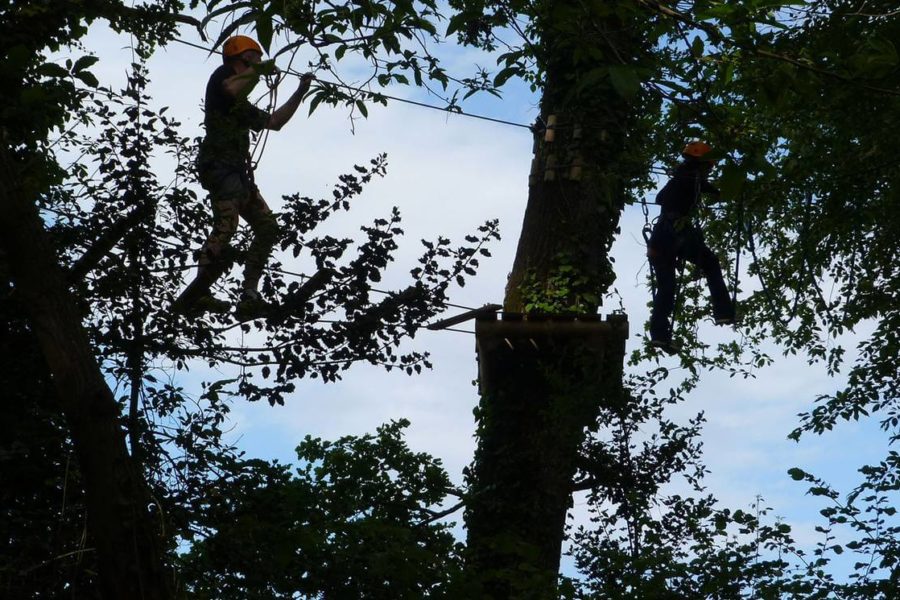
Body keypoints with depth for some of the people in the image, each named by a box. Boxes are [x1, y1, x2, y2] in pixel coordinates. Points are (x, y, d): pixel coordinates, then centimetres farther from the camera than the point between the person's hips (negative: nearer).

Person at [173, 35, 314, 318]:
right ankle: (196, 294, -31)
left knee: (267, 227, -1)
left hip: (237, 171, 10)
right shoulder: (222, 74, 7)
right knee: (226, 225, -26)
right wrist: (258, 70, -2)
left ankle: (249, 294, -8)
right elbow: (232, 89, -18)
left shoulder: (242, 106, 32)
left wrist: (300, 92, 36)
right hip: (218, 164, -10)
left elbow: (274, 122, 38)